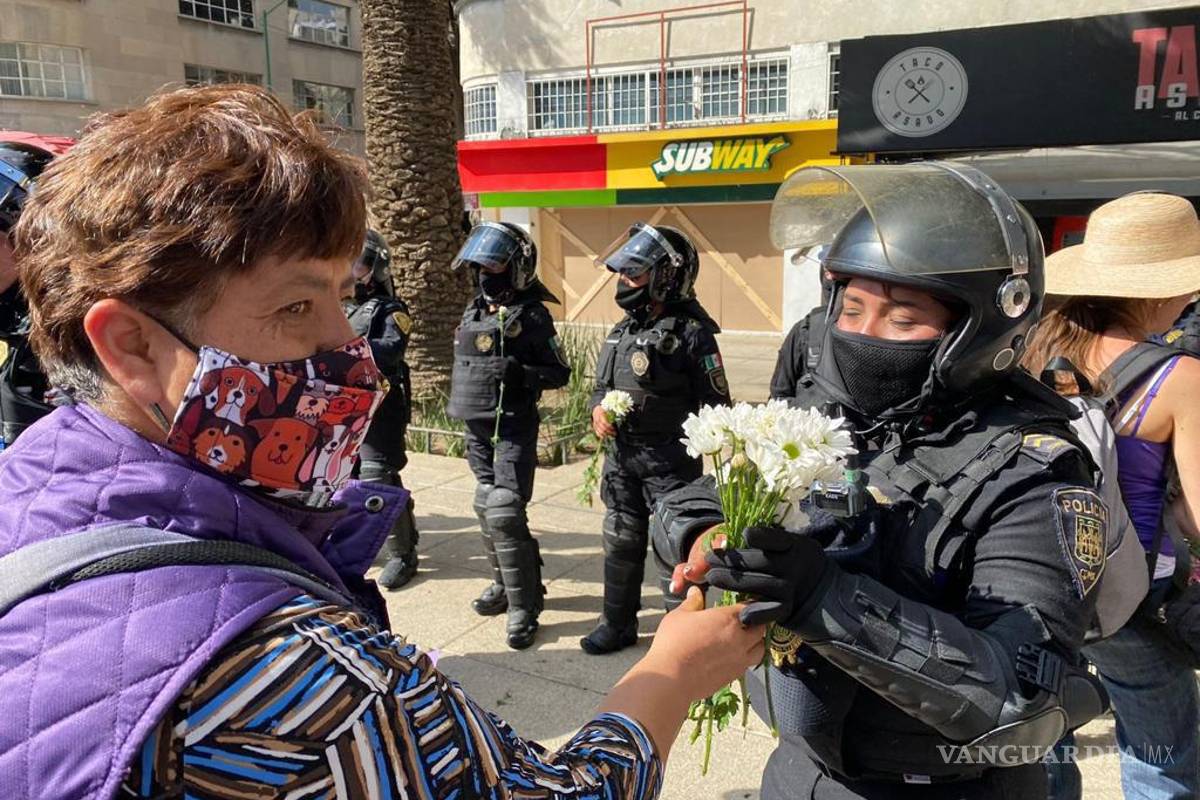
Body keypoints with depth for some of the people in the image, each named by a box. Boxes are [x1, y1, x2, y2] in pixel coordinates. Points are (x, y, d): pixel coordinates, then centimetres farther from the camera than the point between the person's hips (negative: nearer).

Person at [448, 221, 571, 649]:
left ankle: (523, 607, 0)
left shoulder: (531, 316, -10)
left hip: (513, 429, -8)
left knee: (504, 513, -11)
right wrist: (461, 411, 21)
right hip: (478, 428, 8)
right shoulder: (474, 311, 12)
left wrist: (520, 374, -24)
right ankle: (506, 584, 33)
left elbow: (559, 372, -9)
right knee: (487, 508, 15)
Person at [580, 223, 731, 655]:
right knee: (621, 542, 17)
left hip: (669, 458, -7)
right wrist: (598, 408, -3)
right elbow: (602, 384, 18)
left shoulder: (691, 331, -13)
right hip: (621, 454, 7)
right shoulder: (624, 329, 9)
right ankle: (618, 624, 32)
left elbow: (715, 404, -12)